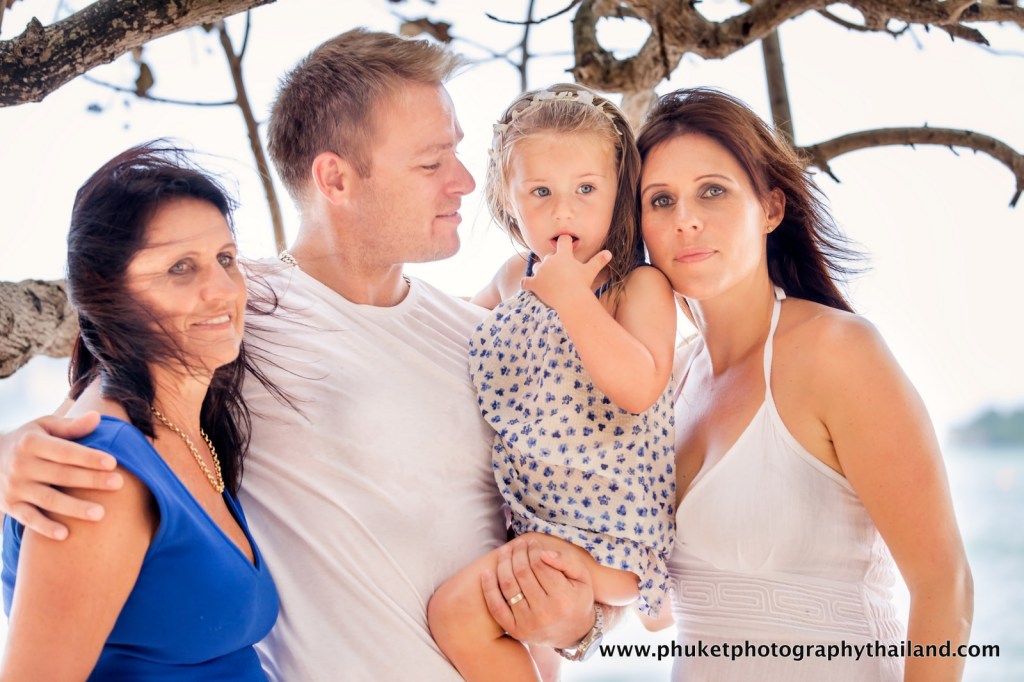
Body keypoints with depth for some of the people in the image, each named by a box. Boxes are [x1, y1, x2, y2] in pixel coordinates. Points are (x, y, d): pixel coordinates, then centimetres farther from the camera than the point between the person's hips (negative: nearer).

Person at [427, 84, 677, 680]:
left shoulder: (639, 285, -8)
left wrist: (572, 295, -22)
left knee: (457, 611, -16)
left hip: (606, 531, -7)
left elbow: (639, 388, -26)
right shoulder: (516, 277, 10)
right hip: (531, 521, 7)